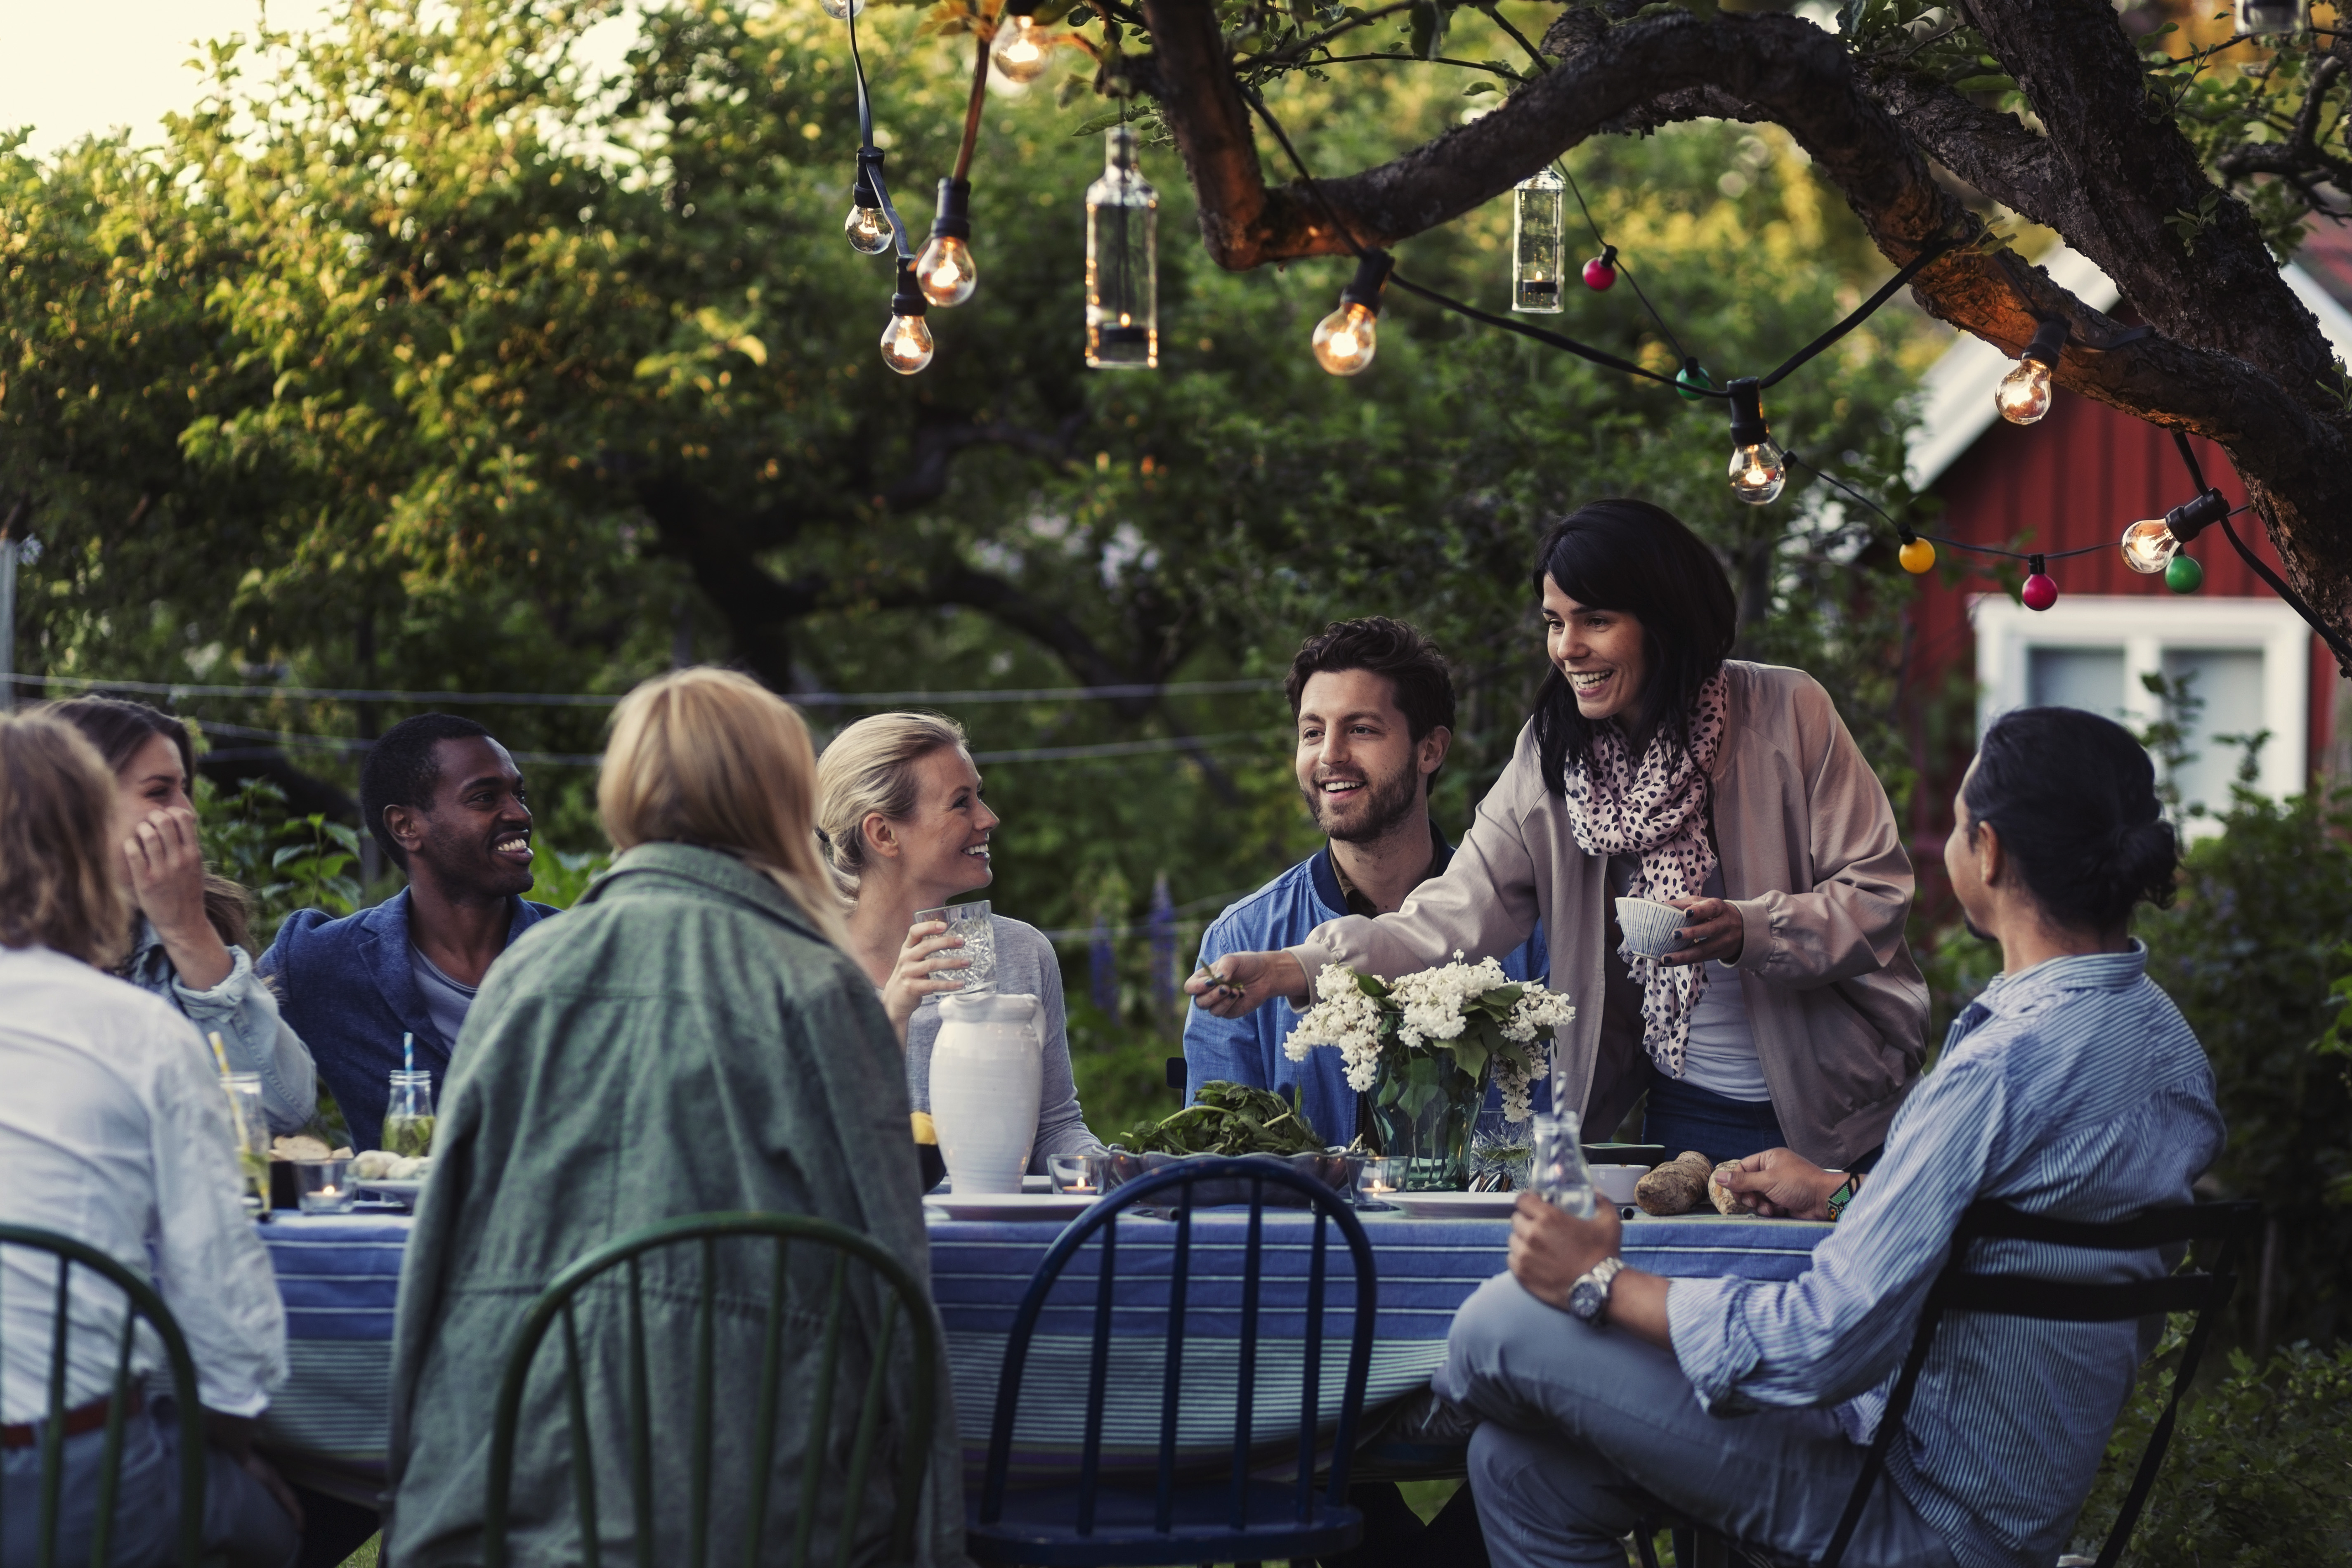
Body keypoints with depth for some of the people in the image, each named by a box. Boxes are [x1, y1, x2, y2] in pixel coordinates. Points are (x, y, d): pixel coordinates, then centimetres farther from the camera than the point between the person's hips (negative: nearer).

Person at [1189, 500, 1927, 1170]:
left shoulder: (1786, 714, -11)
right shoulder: (1553, 754, 0)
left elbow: (1878, 893, -10)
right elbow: (1458, 913, -8)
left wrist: (1747, 931, -28)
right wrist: (1290, 969, -21)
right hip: (1685, 1113, 3)